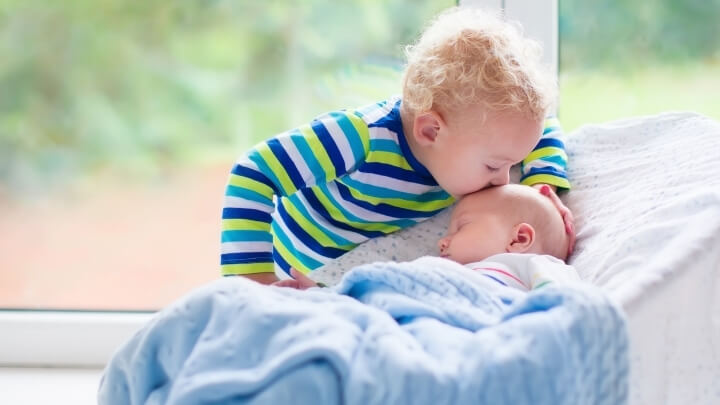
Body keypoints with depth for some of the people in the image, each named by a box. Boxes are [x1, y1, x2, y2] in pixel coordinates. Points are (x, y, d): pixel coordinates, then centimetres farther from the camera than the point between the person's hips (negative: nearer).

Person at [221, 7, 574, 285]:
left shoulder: (468, 129, -18)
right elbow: (252, 174, -37)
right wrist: (254, 277, -44)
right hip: (297, 277, -6)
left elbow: (544, 133, 2)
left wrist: (544, 188, -19)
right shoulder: (361, 138, -39)